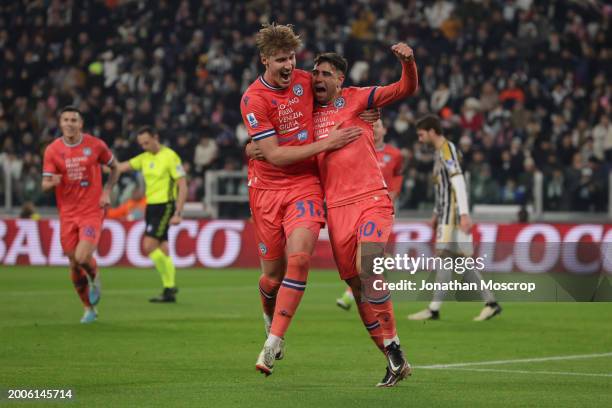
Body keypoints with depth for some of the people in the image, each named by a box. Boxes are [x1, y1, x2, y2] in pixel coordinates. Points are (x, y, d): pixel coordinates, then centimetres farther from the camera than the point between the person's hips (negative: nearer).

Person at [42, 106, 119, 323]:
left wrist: (106, 192, 0)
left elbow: (114, 168, 12)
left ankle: (95, 278, 15)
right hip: (67, 213, 2)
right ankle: (89, 309, 24)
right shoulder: (52, 150, -2)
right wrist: (52, 182, -27)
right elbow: (45, 185, -3)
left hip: (92, 211, -2)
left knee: (82, 257, -21)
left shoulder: (95, 145, -3)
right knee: (74, 264, 5)